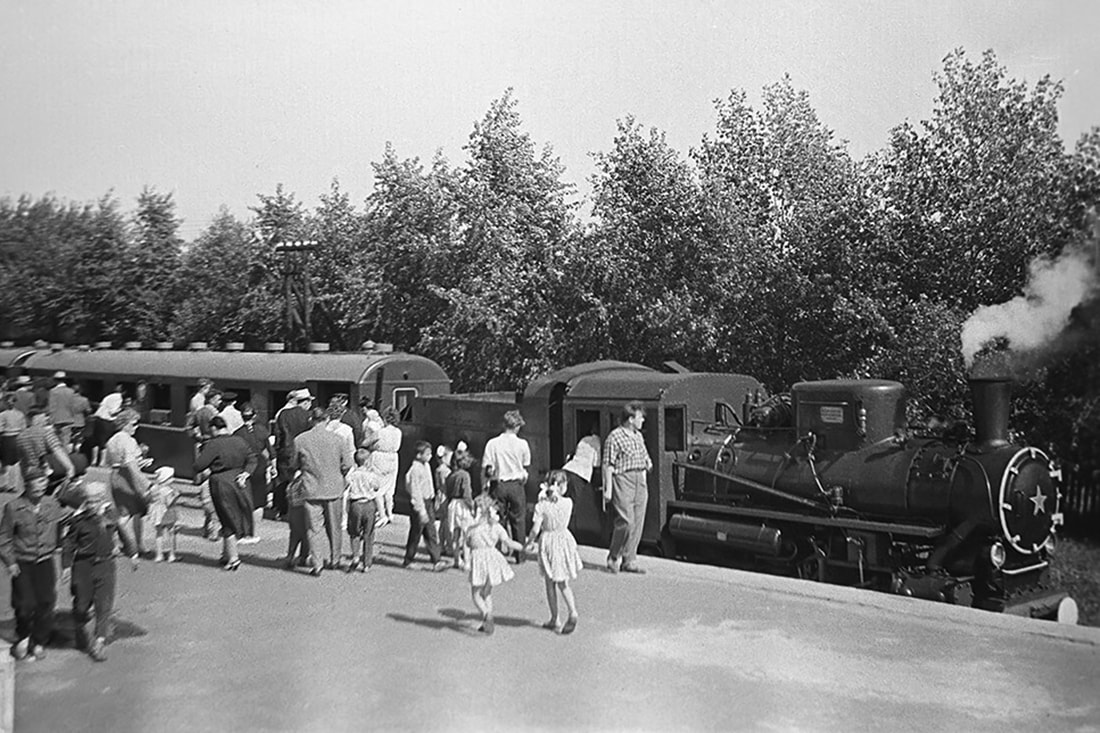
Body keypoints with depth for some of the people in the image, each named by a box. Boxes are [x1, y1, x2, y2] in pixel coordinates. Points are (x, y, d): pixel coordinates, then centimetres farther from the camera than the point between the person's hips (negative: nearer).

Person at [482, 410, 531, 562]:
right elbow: (526, 465, 6)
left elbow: (486, 468, -6)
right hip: (517, 485, 0)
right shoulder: (522, 444, -6)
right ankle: (520, 556, 15)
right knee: (518, 520, 9)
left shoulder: (492, 443, -6)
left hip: (499, 485, 0)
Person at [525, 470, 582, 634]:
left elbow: (536, 529, -14)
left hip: (547, 542, -2)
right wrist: (546, 496, 8)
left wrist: (530, 542, 5)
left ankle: (555, 619, 16)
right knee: (562, 582, 15)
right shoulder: (568, 503, -9)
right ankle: (572, 612, -3)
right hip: (564, 539, 2)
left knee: (550, 583, 11)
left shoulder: (542, 505, -14)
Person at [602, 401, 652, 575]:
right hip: (623, 479, -8)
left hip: (639, 481, 8)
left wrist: (648, 463, 4)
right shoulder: (615, 437, -9)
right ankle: (613, 557, 6)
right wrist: (608, 489, -14)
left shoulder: (638, 436, 15)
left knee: (637, 523, 5)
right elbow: (608, 465, -11)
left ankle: (629, 561, 13)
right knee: (626, 521, -12)